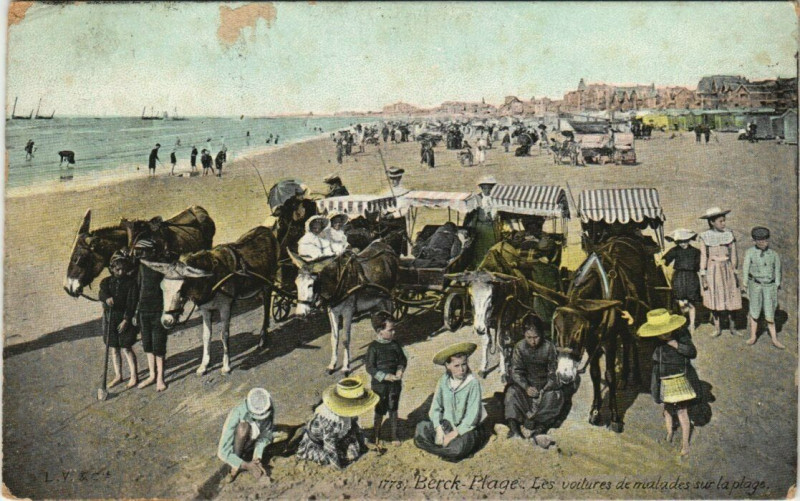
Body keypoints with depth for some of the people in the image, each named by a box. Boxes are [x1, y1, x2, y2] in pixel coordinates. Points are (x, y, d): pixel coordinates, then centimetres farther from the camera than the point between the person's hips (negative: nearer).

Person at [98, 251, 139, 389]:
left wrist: (126, 320, -15)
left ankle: (134, 376, 9)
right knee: (113, 349, 11)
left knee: (126, 348, -1)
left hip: (124, 318, -4)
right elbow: (101, 294, -15)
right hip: (109, 317, 4)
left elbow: (131, 303, -8)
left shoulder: (131, 282, -5)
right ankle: (118, 375, 23)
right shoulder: (106, 281, 5)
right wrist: (107, 298, -38)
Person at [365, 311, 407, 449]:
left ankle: (394, 435, 32)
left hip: (395, 382, 4)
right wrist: (386, 377, -22)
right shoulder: (373, 347, -16)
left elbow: (403, 359, 9)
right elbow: (370, 367, -16)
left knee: (393, 409, 17)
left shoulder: (395, 345, -2)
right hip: (379, 384, -4)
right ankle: (376, 437, 27)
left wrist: (400, 370, -12)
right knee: (380, 411, 9)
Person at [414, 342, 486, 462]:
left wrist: (453, 434, -18)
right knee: (419, 435, -16)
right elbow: (435, 408, -1)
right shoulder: (444, 380, -4)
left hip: (466, 427, -4)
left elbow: (472, 416, -16)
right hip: (445, 425, 4)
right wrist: (439, 430, -15)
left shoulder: (473, 383, -16)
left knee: (458, 448, -33)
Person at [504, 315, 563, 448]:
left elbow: (553, 373, -9)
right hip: (525, 384, 1)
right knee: (512, 392, -28)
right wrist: (526, 387, -26)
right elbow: (516, 371, -9)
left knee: (556, 395, -30)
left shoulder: (549, 347, -9)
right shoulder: (519, 347, -6)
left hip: (545, 386, 0)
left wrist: (544, 390, -23)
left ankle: (539, 430, -39)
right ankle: (514, 429, -40)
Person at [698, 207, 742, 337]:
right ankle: (717, 328, 16)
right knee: (714, 300, 5)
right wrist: (703, 276, -3)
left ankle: (732, 326, 20)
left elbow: (733, 256, 2)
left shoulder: (729, 234, -2)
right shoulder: (705, 237, -3)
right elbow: (703, 257, -1)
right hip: (712, 270, 0)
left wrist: (735, 272, 0)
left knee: (729, 299, 4)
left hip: (727, 269, 0)